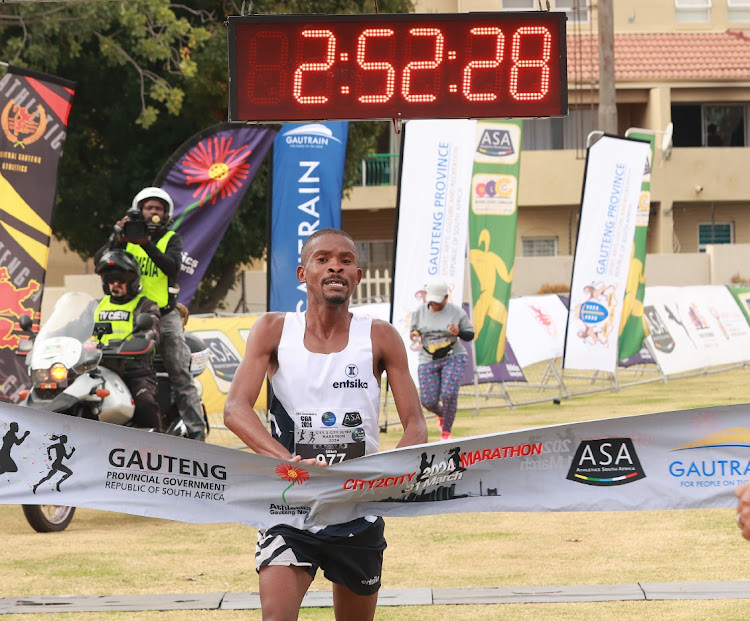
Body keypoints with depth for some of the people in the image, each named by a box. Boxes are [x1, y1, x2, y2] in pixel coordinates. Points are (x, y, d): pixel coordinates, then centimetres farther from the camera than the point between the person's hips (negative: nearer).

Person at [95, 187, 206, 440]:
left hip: (165, 315, -1)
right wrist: (117, 240, -18)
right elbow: (99, 260, -2)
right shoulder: (126, 238, 11)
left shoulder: (171, 239, 7)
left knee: (180, 374, -6)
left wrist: (148, 245, -24)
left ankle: (196, 430, -8)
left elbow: (172, 267, -12)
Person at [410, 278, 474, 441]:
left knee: (449, 394, -21)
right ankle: (441, 414, 35)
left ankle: (446, 431, -1)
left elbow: (470, 335, -1)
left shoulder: (456, 312, -7)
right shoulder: (419, 312, -2)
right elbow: (414, 331, 11)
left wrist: (458, 332, -22)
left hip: (453, 358, -2)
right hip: (428, 361, 2)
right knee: (428, 401, -4)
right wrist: (414, 336, -13)